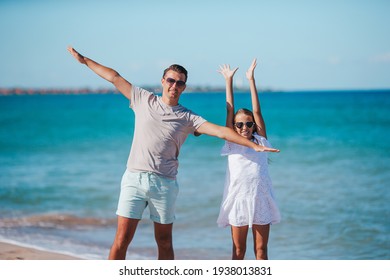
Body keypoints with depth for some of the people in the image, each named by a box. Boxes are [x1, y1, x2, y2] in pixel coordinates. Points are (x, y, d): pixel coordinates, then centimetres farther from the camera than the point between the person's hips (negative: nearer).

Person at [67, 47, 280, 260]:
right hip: (134, 179, 0)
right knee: (122, 239, -5)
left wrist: (254, 145, -8)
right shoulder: (144, 100, 9)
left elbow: (222, 131, -1)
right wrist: (84, 60, 16)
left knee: (164, 242, 7)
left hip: (164, 184, 1)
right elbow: (114, 77, 13)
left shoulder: (188, 118, 6)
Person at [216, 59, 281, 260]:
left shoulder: (261, 141, 8)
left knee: (261, 249, 4)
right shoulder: (232, 143, 7)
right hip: (238, 199, 0)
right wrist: (228, 81, 8)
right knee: (238, 249, 6)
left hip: (261, 200, 0)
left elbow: (257, 111, 4)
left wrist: (251, 79, 4)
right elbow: (230, 110, 7)